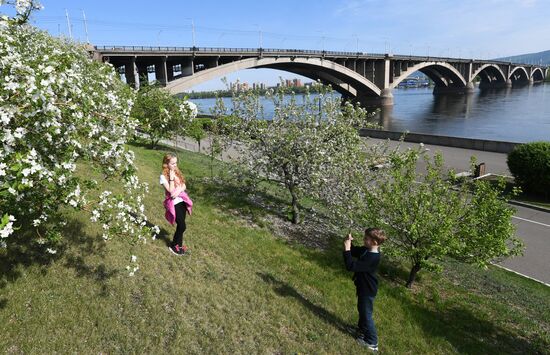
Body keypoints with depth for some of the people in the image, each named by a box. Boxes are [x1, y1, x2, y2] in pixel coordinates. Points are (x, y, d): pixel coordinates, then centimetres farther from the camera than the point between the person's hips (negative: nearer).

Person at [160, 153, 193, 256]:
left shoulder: (177, 172, 7)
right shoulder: (163, 176, -12)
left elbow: (184, 186, 4)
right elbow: (171, 190, -18)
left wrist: (178, 191, -15)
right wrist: (171, 178, -22)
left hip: (182, 200, 6)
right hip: (173, 203, -6)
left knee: (180, 225, 11)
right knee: (182, 226, -5)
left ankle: (179, 244, 28)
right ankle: (173, 246, 15)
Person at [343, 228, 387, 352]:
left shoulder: (372, 258, -36)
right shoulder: (367, 250, -7)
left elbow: (351, 266, -38)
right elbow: (355, 251, 8)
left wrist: (347, 249, -37)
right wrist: (349, 243, -12)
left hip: (367, 290, -9)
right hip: (364, 286, 9)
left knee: (366, 313, 7)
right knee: (362, 309, 27)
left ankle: (372, 341, 23)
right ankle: (362, 328, 49)